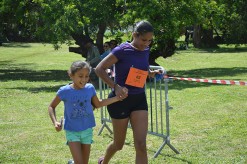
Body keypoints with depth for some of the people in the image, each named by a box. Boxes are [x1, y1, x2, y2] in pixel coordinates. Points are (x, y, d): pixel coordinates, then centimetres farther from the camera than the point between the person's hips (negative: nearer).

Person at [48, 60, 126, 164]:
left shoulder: (90, 88, -5)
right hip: (72, 131, -3)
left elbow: (97, 104, 12)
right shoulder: (65, 91, -13)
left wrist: (116, 98, 7)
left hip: (87, 130, 3)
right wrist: (55, 122, -16)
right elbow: (51, 107, -1)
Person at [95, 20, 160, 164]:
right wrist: (115, 86, -25)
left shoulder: (146, 51, 4)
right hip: (121, 99, -4)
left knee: (141, 145, -8)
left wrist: (151, 74, 3)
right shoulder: (122, 50, -14)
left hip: (139, 99, 5)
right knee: (119, 144, 11)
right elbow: (99, 69, -15)